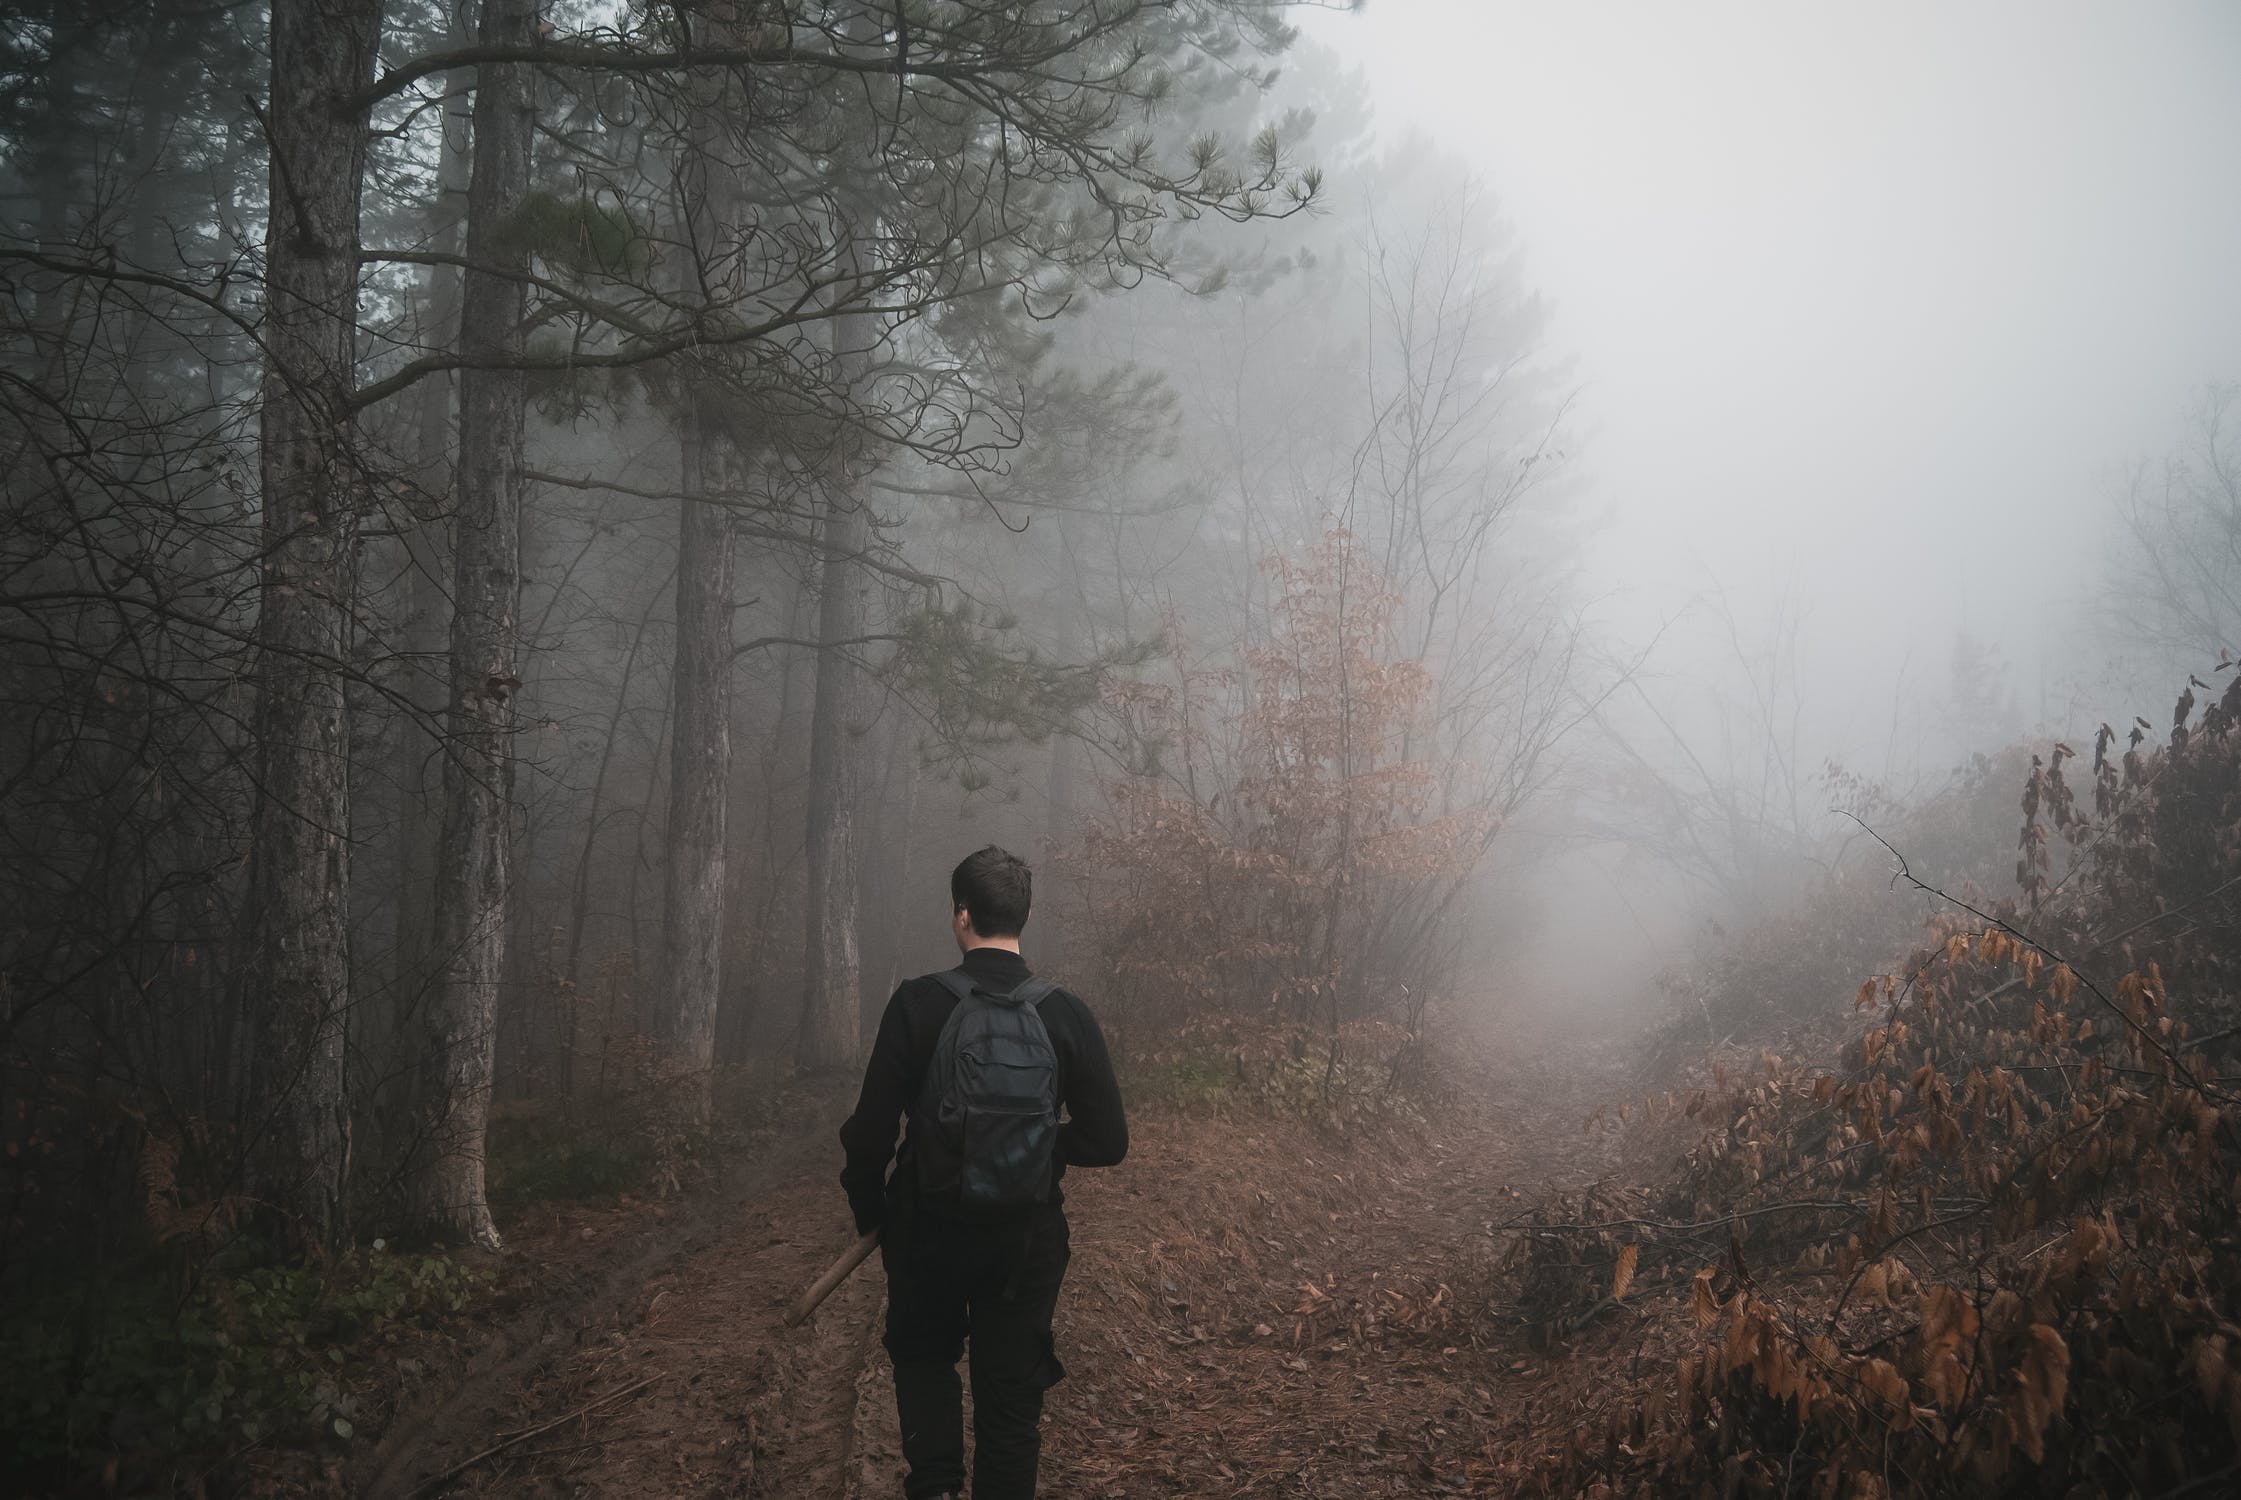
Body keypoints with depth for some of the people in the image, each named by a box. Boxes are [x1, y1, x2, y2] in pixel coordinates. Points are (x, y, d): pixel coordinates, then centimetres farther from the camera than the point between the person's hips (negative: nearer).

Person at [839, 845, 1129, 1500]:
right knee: (1011, 1393, 14)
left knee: (924, 1359, 25)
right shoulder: (1067, 1014, -9)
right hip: (1027, 1236, 1)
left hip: (928, 1226, -1)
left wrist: (869, 1210, 5)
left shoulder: (916, 1003, -14)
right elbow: (1108, 1140, -7)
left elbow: (872, 1129, -12)